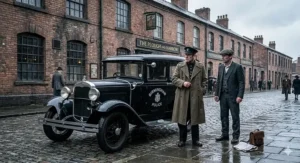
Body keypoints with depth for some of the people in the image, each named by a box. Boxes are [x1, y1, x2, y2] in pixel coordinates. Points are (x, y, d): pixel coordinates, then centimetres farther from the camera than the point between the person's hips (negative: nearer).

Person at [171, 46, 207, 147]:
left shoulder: (200, 67, 6)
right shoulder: (179, 66, 5)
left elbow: (204, 80, 11)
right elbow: (174, 78, 3)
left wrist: (202, 91, 1)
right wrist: (183, 83, -13)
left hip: (196, 96, 0)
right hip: (182, 96, 0)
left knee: (195, 119, 7)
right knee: (182, 119, 5)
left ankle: (195, 140, 19)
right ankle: (182, 140, 17)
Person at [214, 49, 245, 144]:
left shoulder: (237, 67, -6)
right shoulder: (221, 67, 11)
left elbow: (241, 82, -9)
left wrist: (240, 96, -16)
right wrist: (216, 94, 8)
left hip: (233, 96, -6)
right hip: (223, 96, 6)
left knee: (235, 117, 2)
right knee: (224, 116, 11)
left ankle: (235, 136, 10)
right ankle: (225, 135, 21)